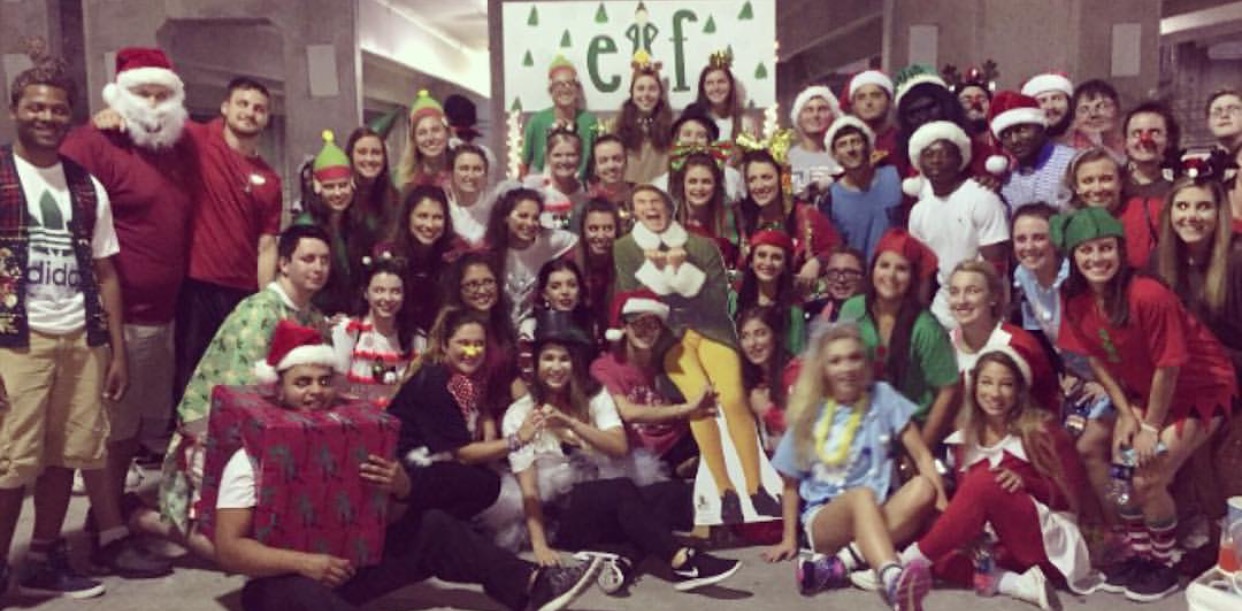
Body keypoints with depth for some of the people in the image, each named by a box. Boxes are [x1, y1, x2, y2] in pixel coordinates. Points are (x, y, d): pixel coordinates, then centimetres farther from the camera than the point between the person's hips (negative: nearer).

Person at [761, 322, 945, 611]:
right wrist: (789, 539, 9)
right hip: (823, 519, -2)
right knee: (861, 496, -36)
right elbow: (791, 483, 12)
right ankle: (894, 580, -64)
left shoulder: (882, 397, 3)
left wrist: (944, 508, -13)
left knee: (923, 488, -30)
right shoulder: (809, 414, 3)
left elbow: (922, 455, -1)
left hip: (880, 515, 2)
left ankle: (839, 565, -36)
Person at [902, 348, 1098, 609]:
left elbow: (1073, 493, -3)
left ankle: (911, 560, -29)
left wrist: (1025, 482, -20)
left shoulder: (1042, 428, -3)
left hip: (1048, 542, -5)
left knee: (986, 481, -28)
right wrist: (968, 531, -15)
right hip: (1001, 546, 5)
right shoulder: (965, 439, 9)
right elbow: (965, 497, 7)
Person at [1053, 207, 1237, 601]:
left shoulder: (1149, 296, -32)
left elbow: (1169, 366, -24)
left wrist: (1151, 428, -15)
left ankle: (1164, 565, 11)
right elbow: (1097, 360, -1)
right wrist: (1127, 415, -5)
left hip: (1200, 389, -6)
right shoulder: (1076, 300, -13)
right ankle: (1140, 555, 20)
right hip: (1145, 391, 6)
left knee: (1149, 479, -12)